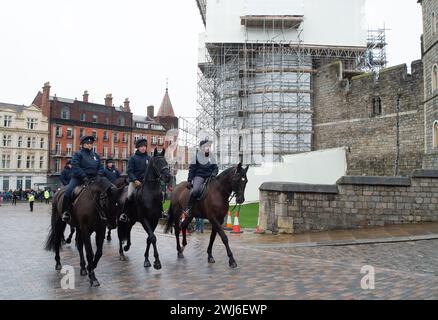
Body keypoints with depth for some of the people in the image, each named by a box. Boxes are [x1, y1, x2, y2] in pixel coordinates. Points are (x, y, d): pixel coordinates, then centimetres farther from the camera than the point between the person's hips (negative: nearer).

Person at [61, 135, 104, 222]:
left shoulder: (96, 155, 18)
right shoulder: (78, 154, 3)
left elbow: (100, 168, 14)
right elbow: (75, 167, -10)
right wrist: (84, 177, -21)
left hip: (93, 179, 4)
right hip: (78, 178, -4)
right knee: (68, 191, -27)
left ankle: (103, 212, -4)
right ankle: (66, 212, -12)